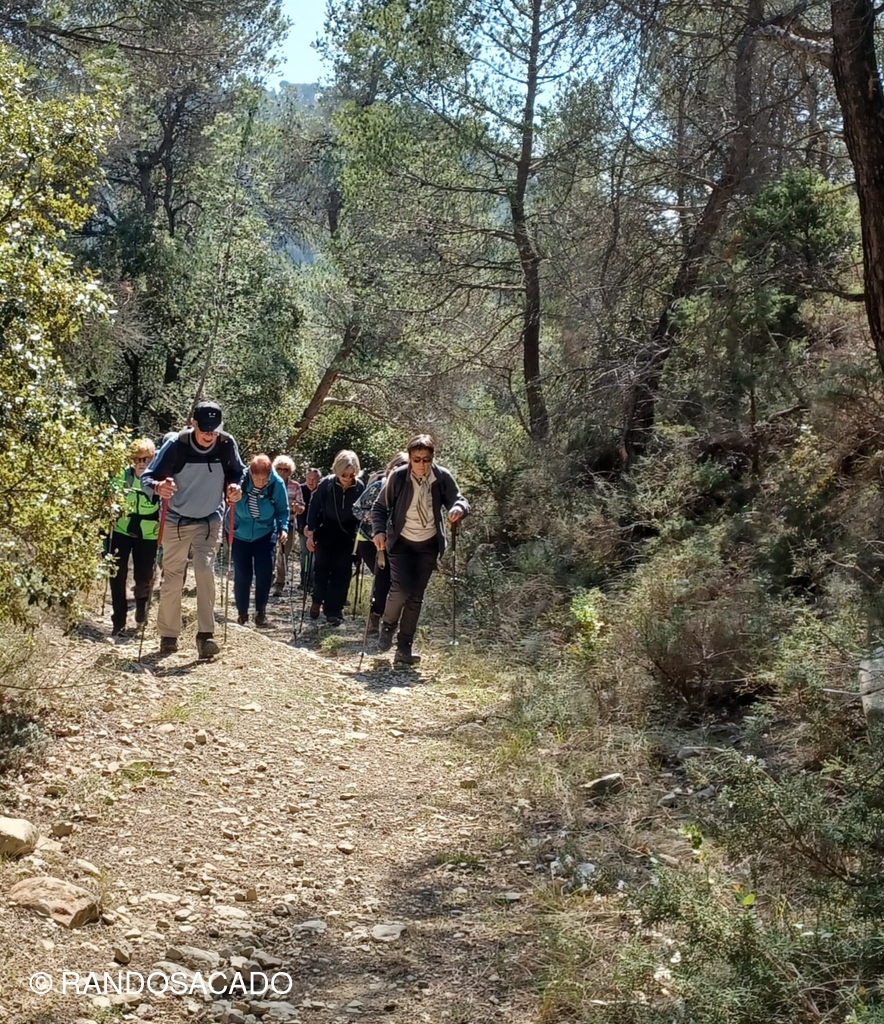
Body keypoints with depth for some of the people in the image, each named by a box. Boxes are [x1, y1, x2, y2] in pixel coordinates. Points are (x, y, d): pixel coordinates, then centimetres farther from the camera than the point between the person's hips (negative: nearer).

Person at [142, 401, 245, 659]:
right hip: (176, 520, -1)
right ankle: (168, 635, 16)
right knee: (172, 578, 4)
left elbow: (238, 472, 4)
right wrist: (158, 487, -41)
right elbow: (147, 477, -18)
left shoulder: (227, 444, -15)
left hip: (210, 520, 1)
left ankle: (205, 634, -10)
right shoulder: (176, 445, -22)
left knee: (205, 569, -14)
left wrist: (236, 486, -18)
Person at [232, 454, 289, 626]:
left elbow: (282, 510, -7)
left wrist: (283, 528, -22)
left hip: (265, 534, 0)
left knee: (264, 573, -7)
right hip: (240, 534, 0)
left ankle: (261, 611, 9)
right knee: (242, 575, 2)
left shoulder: (277, 484, -20)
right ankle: (241, 612, 19)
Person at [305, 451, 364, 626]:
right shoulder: (326, 483, -16)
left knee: (341, 574, 1)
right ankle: (318, 600, 32)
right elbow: (314, 507, -8)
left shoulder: (360, 487, -13)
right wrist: (310, 534, -9)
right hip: (325, 533, -1)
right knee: (321, 570, 6)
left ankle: (334, 610, 10)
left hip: (346, 536, 1)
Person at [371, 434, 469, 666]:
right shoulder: (398, 477, -14)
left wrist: (458, 508, -26)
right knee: (401, 588, -18)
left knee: (416, 597, 5)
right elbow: (380, 507, -4)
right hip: (401, 542, -2)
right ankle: (387, 625, 13)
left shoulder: (442, 477, -11)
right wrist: (379, 531, -20)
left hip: (429, 544, 2)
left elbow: (458, 499, -2)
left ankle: (404, 648, 14)